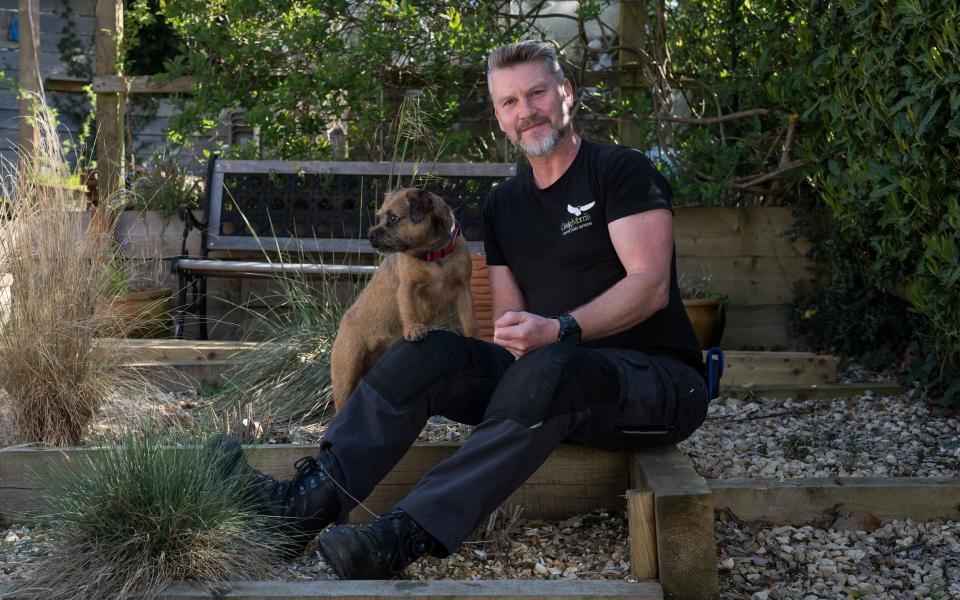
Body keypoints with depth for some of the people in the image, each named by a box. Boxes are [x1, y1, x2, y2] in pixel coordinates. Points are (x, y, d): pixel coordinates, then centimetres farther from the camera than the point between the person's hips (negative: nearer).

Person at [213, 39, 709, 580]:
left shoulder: (621, 171, -7)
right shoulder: (503, 203, 12)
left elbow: (650, 285, -19)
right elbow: (509, 318, 10)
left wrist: (560, 329, -31)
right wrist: (519, 340, -14)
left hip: (660, 380, -6)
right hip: (550, 378, 6)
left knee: (548, 367, -38)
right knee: (428, 354, -14)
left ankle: (407, 534, -47)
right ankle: (310, 501, -27)